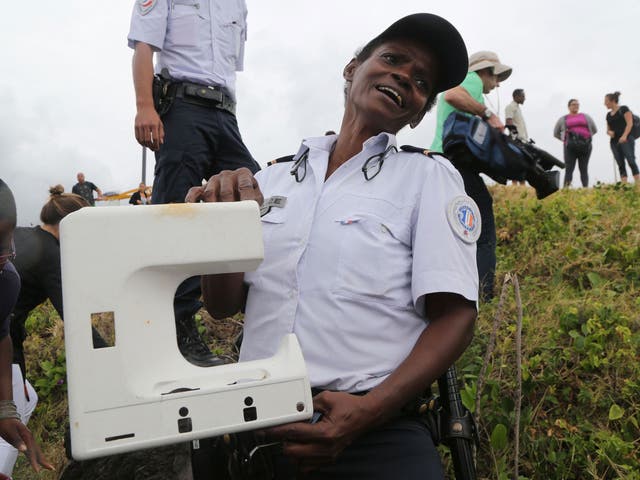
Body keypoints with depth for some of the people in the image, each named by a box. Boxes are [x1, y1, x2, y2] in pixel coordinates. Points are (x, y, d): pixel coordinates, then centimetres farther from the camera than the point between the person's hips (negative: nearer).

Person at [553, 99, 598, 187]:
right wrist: (565, 140, 11)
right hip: (570, 147, -1)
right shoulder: (563, 119, 15)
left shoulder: (585, 117, 18)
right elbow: (556, 133, 21)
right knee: (569, 169, -11)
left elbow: (594, 129, 25)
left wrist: (588, 137, 13)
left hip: (585, 146, 1)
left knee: (584, 169, 0)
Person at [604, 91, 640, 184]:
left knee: (631, 161, -16)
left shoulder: (623, 109, 2)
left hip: (626, 139, -6)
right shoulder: (608, 114, 19)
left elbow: (630, 124, -7)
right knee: (620, 165, -1)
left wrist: (624, 136, -22)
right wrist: (609, 132, 0)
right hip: (614, 141, 6)